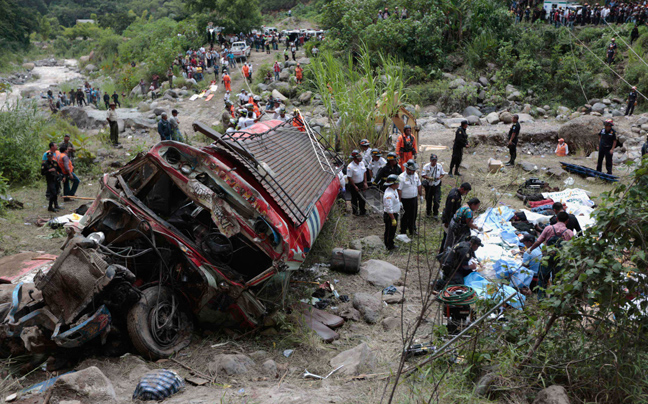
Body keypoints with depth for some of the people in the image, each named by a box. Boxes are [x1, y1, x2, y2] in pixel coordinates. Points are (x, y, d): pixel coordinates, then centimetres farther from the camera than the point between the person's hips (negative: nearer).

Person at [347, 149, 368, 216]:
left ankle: (363, 211, 34)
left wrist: (365, 182, 3)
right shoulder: (350, 167, -25)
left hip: (361, 183, 6)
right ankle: (355, 212, 31)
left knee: (362, 198, 15)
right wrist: (355, 186, -17)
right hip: (354, 184, -6)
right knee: (354, 199, 12)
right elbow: (349, 178, -20)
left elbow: (364, 172, 7)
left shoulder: (362, 163, -4)